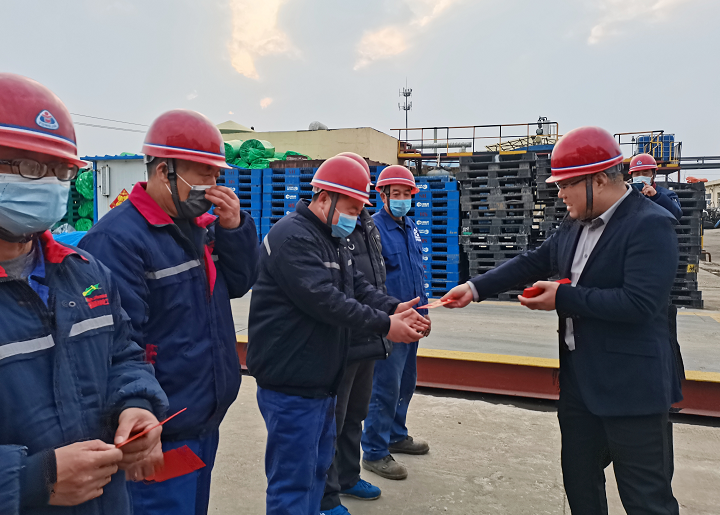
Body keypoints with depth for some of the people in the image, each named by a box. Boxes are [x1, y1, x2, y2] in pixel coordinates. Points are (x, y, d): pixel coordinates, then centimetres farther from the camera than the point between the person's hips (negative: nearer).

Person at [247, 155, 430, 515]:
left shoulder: (333, 239, 15)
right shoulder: (293, 237, -19)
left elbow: (359, 286, 11)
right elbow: (325, 300, -27)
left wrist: (393, 308, -7)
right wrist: (384, 325, -21)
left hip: (321, 379, 10)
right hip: (291, 385, -10)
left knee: (317, 468, 22)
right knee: (293, 482, 0)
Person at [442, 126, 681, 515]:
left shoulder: (650, 225, -18)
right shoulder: (575, 225, 7)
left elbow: (640, 302, -26)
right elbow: (532, 263, 10)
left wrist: (564, 298, -20)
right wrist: (475, 288, 2)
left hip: (630, 388, -8)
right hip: (579, 379, 8)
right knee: (579, 482, 21)